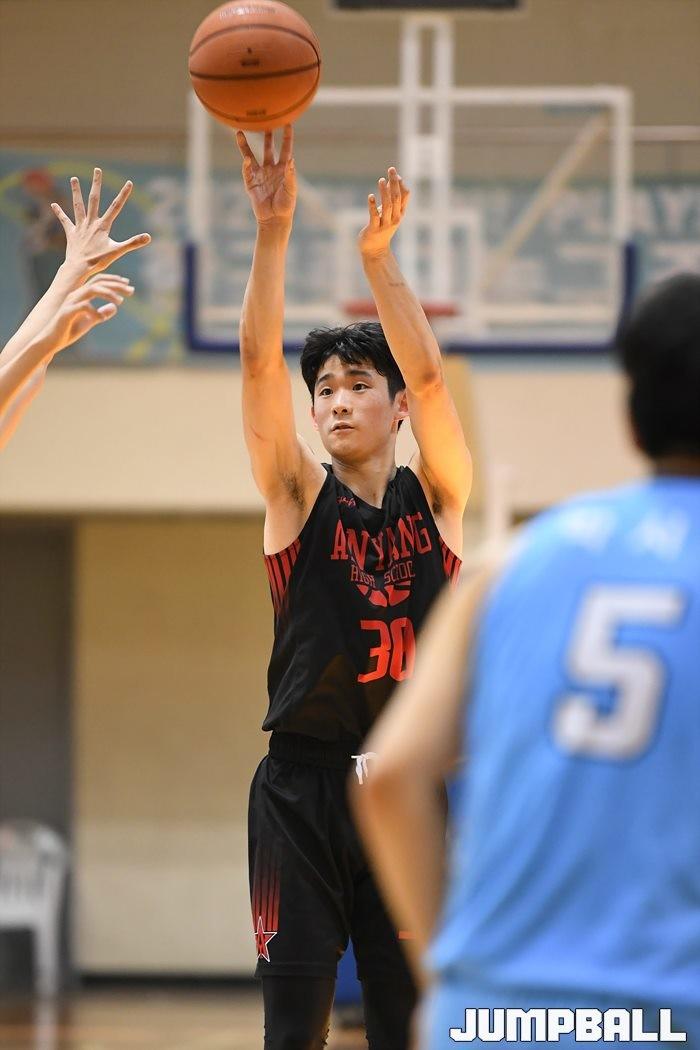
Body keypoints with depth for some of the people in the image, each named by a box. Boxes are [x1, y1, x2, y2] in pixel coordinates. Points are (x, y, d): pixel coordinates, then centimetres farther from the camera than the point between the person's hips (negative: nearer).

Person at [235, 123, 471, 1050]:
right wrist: (273, 230, -22)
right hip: (305, 783, -1)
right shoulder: (298, 494, 3)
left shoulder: (437, 498, 5)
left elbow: (428, 374, -11)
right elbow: (259, 363, -10)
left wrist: (378, 254, -23)